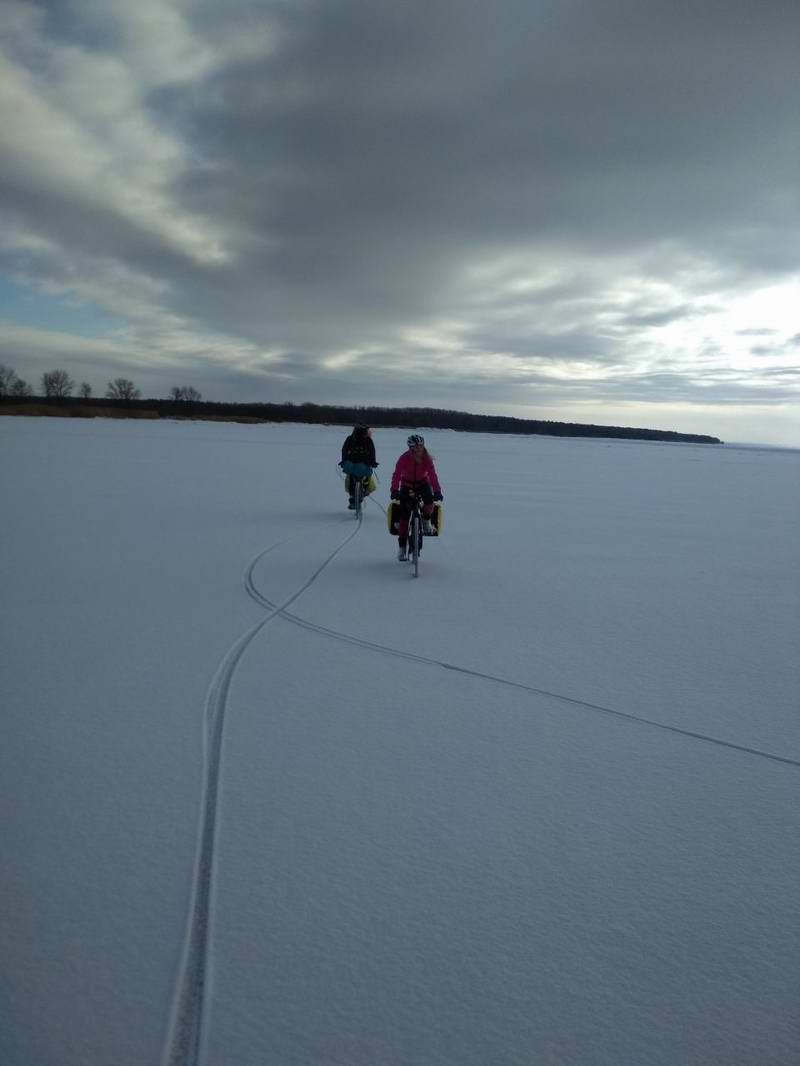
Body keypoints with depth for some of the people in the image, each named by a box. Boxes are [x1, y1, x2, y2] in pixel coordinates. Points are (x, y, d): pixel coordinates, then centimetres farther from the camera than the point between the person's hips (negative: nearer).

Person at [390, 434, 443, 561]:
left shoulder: (427, 458, -16)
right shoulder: (404, 458, -21)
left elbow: (432, 474, -22)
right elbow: (397, 474, -28)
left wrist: (437, 491, -34)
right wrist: (395, 490, -42)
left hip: (422, 483, 1)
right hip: (407, 485, -1)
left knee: (429, 501, -31)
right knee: (404, 515, -6)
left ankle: (426, 522, 4)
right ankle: (402, 546, 4)